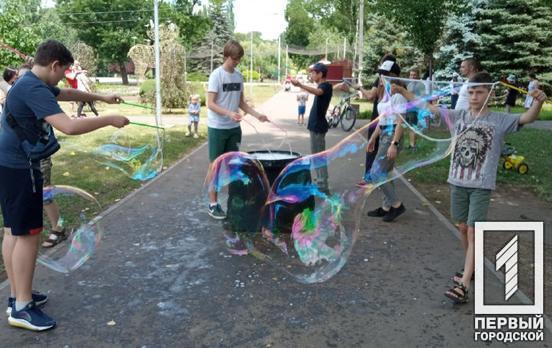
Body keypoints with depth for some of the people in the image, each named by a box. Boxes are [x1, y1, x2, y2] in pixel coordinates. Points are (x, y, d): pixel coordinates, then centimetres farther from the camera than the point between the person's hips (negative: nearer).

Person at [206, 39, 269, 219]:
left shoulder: (239, 76, 8)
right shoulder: (217, 75, -12)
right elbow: (210, 104, -17)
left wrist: (256, 114, 1)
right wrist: (229, 113, -31)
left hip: (234, 128, 6)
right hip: (217, 128, -6)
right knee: (215, 165, 2)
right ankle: (213, 204, 9)